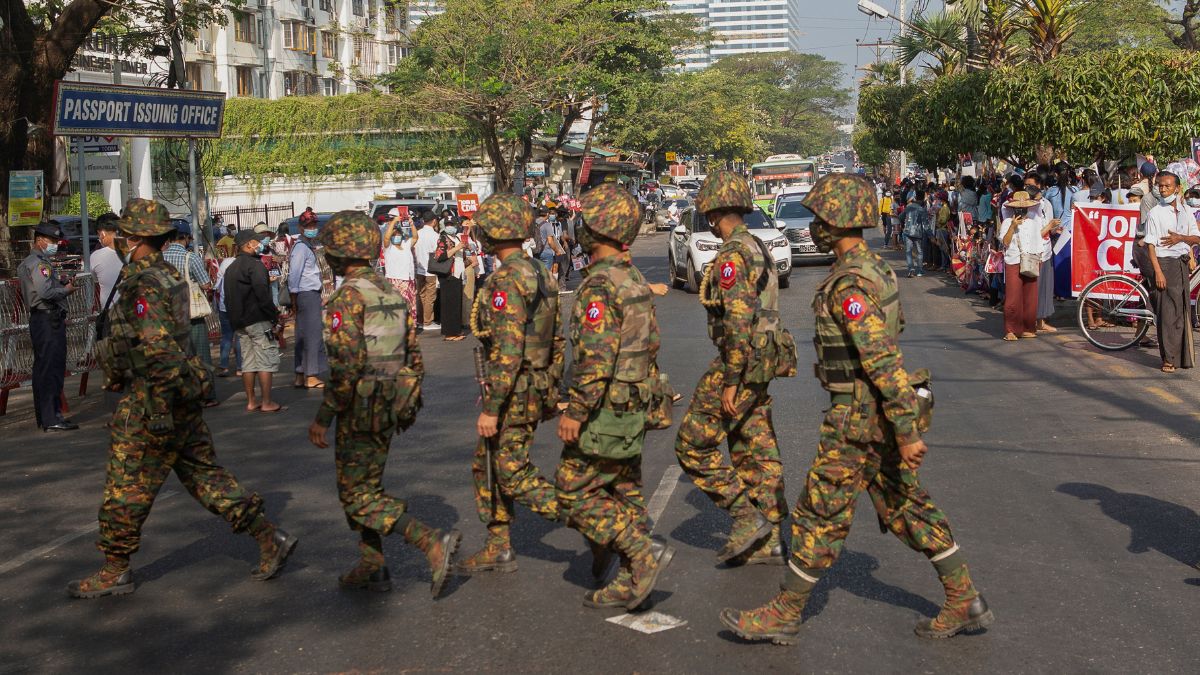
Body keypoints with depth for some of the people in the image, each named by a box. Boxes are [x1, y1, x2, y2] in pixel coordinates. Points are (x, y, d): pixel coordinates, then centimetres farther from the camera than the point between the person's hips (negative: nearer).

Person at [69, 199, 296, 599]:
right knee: (204, 476, 13)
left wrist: (159, 410, -24)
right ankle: (270, 539, 11)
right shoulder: (168, 277, 10)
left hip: (151, 400, -10)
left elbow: (158, 352, -25)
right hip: (182, 398, 10)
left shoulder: (144, 286, -19)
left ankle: (114, 573, 18)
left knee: (126, 490, 5)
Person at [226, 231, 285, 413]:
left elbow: (228, 298, 19)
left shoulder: (230, 268, 17)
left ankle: (251, 402, 13)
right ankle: (266, 403, -6)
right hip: (258, 321, -9)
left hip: (239, 322, 9)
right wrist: (275, 315, -13)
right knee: (267, 360, -5)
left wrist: (235, 319, 20)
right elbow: (262, 293, -19)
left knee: (248, 362, 11)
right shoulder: (254, 265, -11)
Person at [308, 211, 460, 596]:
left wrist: (323, 417, -17)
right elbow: (414, 354, 13)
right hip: (391, 406, 8)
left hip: (360, 409, -8)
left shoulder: (348, 296, -16)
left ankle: (432, 543, -16)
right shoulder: (392, 292, 9)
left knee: (358, 497, -3)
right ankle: (371, 568, 23)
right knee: (366, 485, 20)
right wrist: (409, 402, 22)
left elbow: (346, 365, -22)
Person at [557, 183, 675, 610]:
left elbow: (595, 358, -24)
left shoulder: (599, 286, -19)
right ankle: (632, 583, 17)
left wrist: (575, 412, -19)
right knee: (624, 492, 13)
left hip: (605, 412, -9)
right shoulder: (637, 281, 11)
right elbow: (651, 345, 17)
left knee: (574, 494, 0)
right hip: (635, 410, 9)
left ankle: (644, 554, -6)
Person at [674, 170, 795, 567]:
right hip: (762, 361, 10)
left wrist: (730, 382, -21)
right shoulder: (757, 248, 15)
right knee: (757, 452, 11)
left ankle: (748, 518, -2)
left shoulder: (732, 254, -16)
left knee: (693, 445, -2)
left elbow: (739, 321, -23)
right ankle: (766, 544, 16)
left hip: (741, 363, -10)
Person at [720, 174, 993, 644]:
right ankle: (965, 602, 22)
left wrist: (908, 432, -26)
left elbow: (885, 361, -26)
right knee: (906, 507, 16)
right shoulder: (874, 267, 10)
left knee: (820, 514, 1)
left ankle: (784, 614, 13)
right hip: (881, 412, 10)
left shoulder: (849, 286, -22)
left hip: (859, 418, -10)